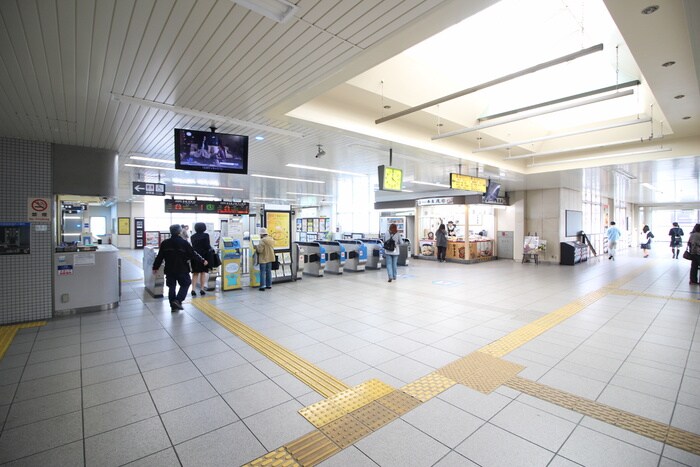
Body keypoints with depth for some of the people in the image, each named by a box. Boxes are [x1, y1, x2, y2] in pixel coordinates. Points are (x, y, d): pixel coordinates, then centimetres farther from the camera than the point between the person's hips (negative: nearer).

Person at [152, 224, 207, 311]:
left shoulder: (165, 243, 1)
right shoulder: (184, 242, -11)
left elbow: (159, 257, 5)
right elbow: (193, 254, -9)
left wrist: (155, 267, 16)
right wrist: (202, 261, 2)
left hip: (169, 270, 4)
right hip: (182, 269, -4)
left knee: (171, 287, 12)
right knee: (185, 285, 10)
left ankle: (173, 305, 16)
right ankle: (178, 300, -5)